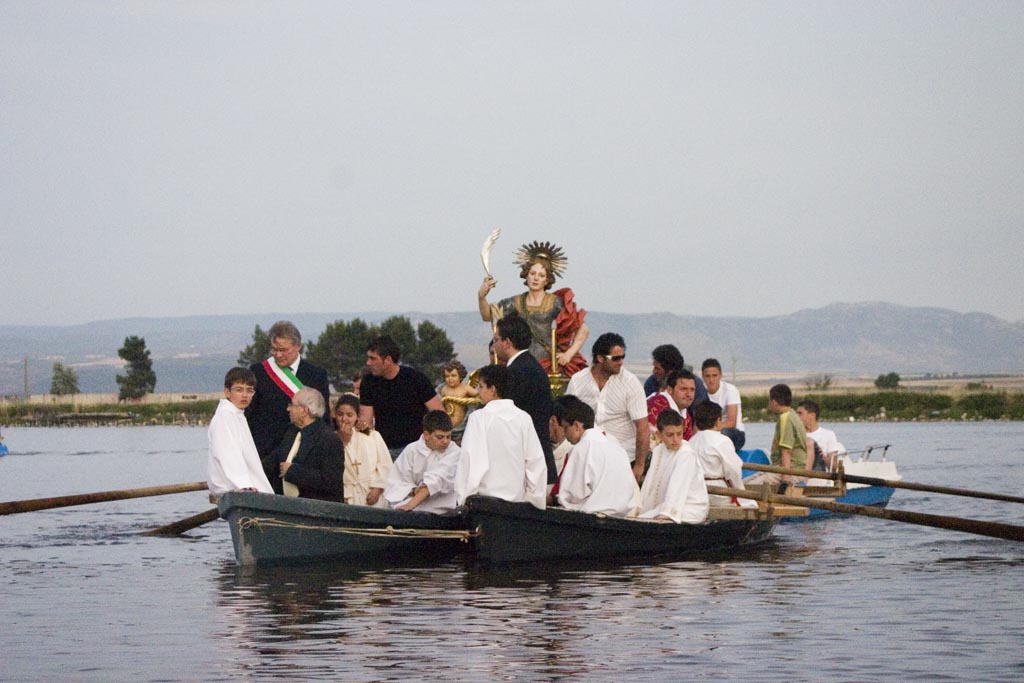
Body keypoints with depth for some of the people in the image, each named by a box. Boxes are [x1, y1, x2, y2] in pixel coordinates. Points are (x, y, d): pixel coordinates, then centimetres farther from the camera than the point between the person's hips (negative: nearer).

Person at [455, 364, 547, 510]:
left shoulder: (479, 417, -7)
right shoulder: (523, 418, 4)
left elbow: (469, 460, -9)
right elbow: (536, 462, 4)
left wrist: (463, 498, -5)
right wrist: (536, 501, 11)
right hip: (518, 500, 4)